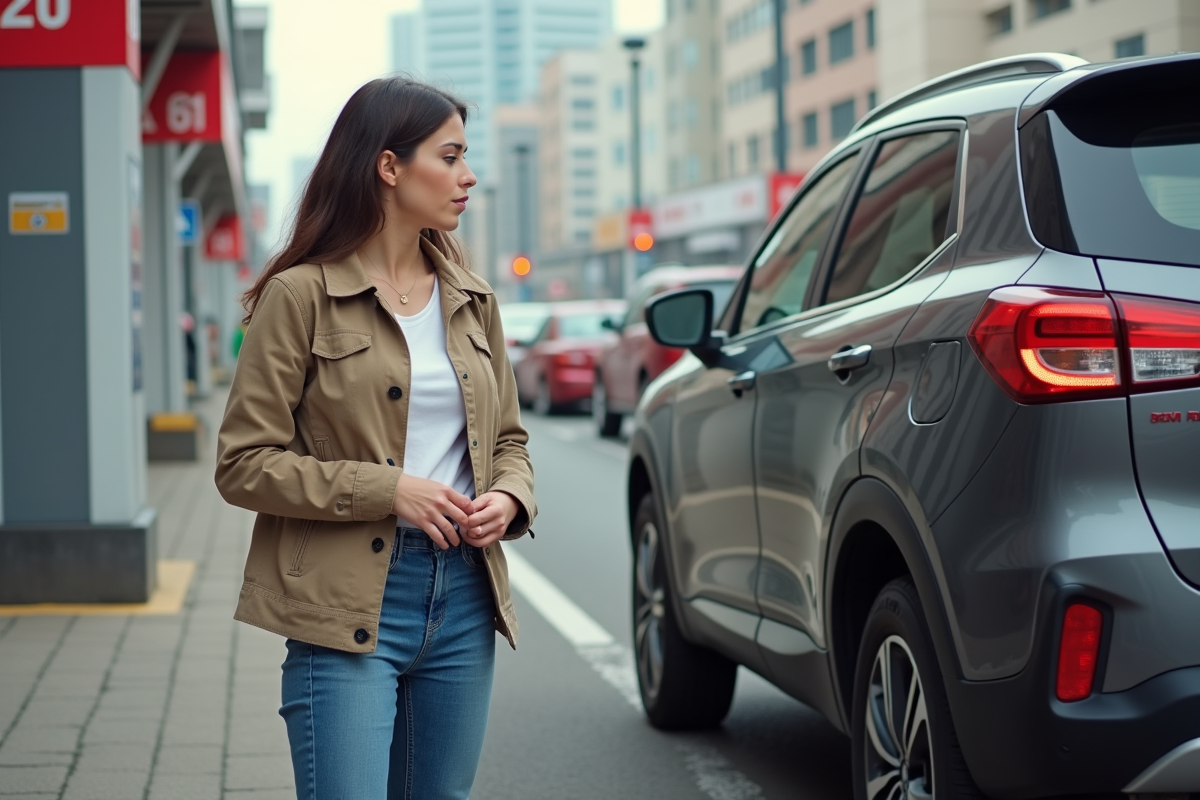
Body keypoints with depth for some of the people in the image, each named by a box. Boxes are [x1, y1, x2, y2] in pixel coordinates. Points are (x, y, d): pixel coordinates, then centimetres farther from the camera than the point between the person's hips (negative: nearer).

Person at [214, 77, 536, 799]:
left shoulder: (472, 301, 13)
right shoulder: (302, 295, -5)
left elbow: (508, 438, 21)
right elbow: (244, 463, -8)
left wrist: (508, 499, -2)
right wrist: (387, 490, -16)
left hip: (464, 597, 6)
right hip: (349, 604, -6)